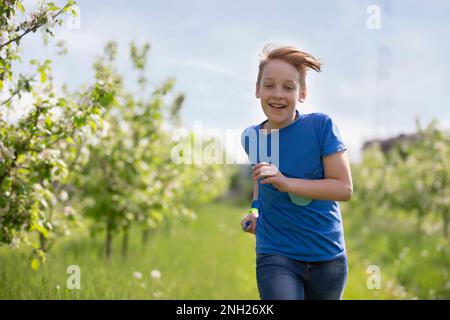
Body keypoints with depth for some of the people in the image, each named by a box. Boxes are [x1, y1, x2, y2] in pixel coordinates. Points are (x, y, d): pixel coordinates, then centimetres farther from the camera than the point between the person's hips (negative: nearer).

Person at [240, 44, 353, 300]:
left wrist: (286, 183, -24)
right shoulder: (251, 136, 1)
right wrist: (255, 209, 6)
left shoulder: (321, 125, -10)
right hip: (276, 255, 1)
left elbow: (345, 188, -15)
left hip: (327, 256, 0)